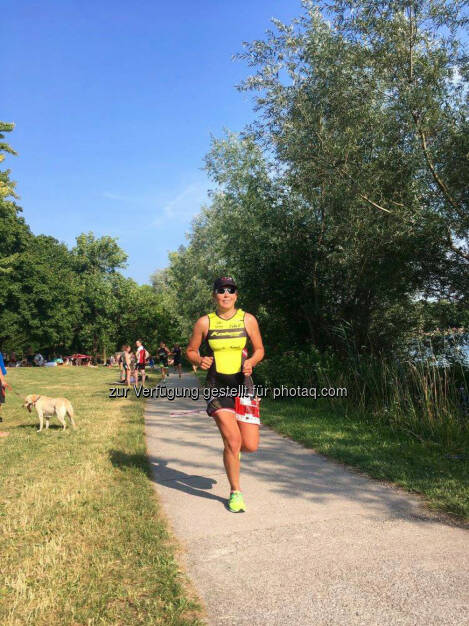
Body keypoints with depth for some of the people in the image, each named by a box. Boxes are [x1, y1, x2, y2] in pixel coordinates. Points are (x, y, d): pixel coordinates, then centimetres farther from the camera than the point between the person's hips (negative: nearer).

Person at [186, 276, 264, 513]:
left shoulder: (248, 320, 1)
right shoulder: (204, 322, -1)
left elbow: (259, 349, 10)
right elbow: (191, 351, 8)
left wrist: (251, 362, -11)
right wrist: (200, 360, -13)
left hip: (242, 382, 2)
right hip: (217, 385, -1)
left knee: (250, 446, -1)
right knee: (233, 442, -9)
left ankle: (230, 448, 38)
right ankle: (235, 492, 16)